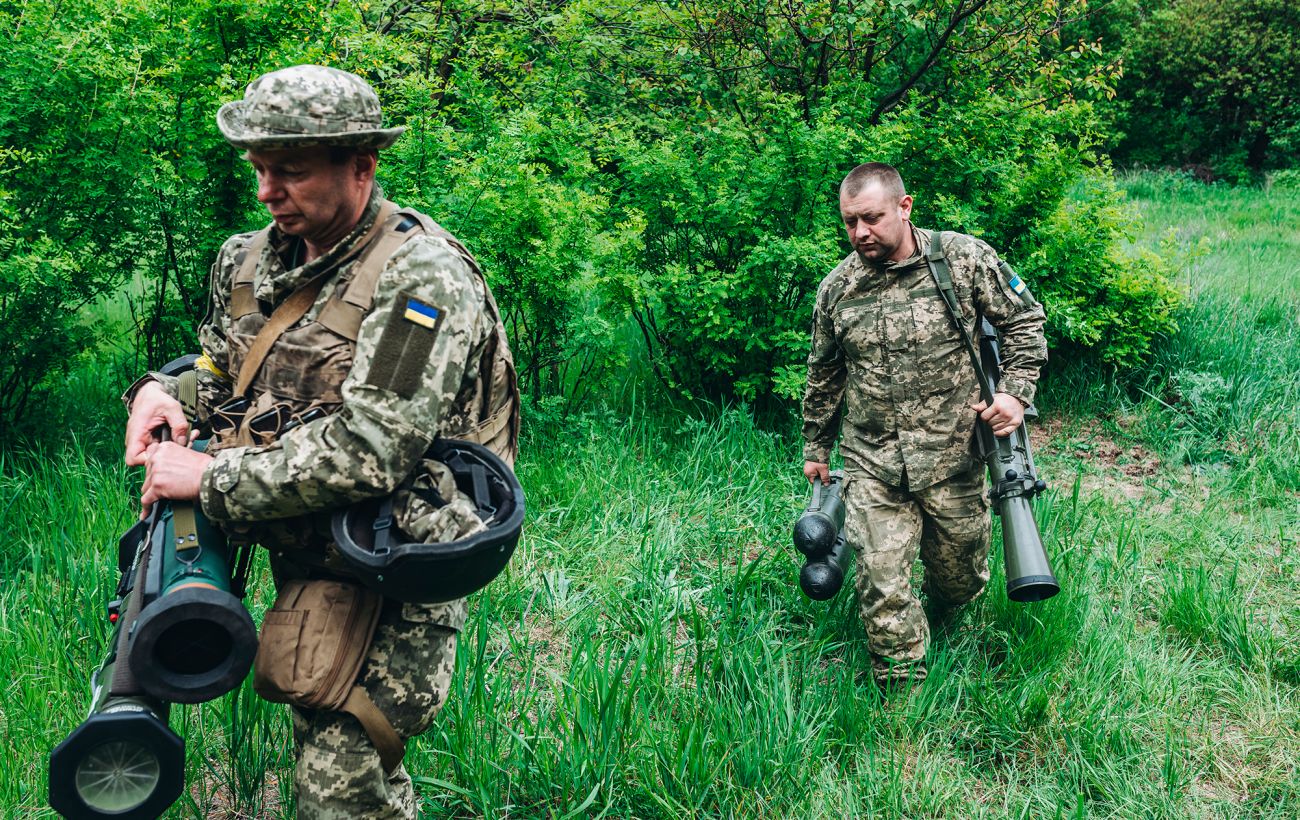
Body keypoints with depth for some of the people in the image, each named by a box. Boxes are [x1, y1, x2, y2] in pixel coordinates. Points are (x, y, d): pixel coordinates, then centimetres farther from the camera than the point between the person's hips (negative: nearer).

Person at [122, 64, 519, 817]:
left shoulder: (420, 278, -21)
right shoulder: (254, 259, 5)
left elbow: (368, 451, -29)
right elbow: (223, 375, 22)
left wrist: (210, 479, -23)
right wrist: (163, 391, -2)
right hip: (305, 567, 8)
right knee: (329, 749, 22)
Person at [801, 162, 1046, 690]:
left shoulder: (966, 260, -5)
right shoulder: (837, 288, 3)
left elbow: (1024, 322, 5)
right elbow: (823, 376, 16)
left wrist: (1015, 391, -9)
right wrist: (815, 449, 22)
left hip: (953, 461, -1)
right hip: (871, 469, 1)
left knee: (961, 579, 14)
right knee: (882, 591, -5)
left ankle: (935, 622, 47)